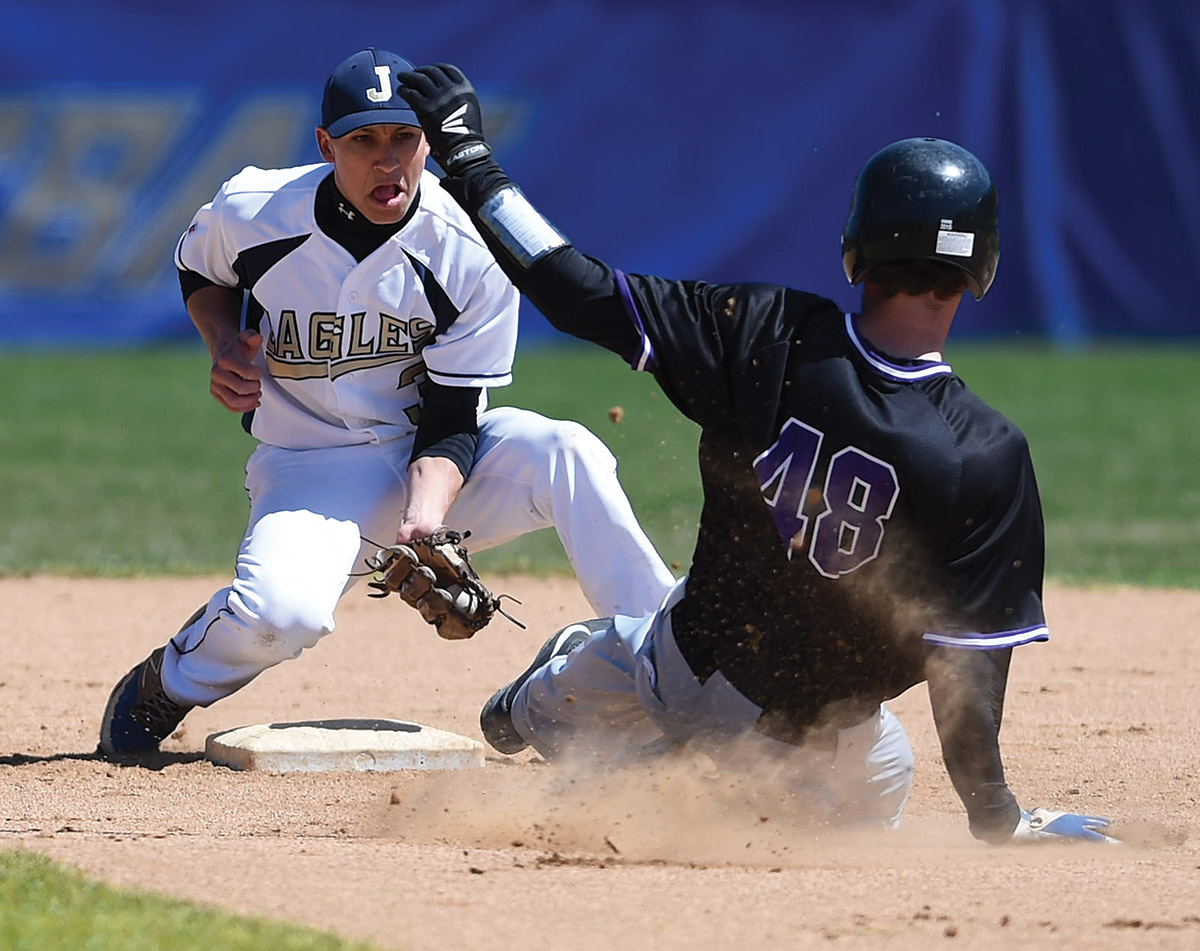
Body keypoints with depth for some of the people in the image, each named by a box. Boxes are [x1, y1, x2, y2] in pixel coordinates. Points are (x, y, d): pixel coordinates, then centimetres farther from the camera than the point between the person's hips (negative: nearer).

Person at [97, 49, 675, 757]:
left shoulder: (469, 252, -16)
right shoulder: (250, 212, -12)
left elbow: (452, 423, -13)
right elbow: (199, 271, 14)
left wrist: (425, 521, -31)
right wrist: (226, 345, -7)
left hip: (433, 464, 1)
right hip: (310, 466, -1)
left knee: (568, 453, -30)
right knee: (281, 610, -33)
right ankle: (165, 686, 1)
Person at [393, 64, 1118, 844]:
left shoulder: (767, 337, -23)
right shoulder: (988, 456, -28)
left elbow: (580, 293, -18)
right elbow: (967, 659, -24)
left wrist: (466, 155, -7)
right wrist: (994, 816, -13)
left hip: (691, 660, 5)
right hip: (813, 730, -5)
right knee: (875, 794, 33)